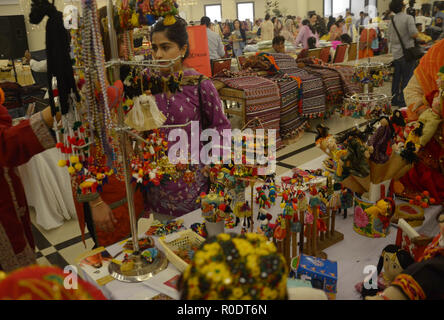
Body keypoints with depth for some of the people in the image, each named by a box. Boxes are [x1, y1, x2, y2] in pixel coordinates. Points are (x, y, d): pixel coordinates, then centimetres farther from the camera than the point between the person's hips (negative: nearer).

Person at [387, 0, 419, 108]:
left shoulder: (392, 20, 9)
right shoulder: (408, 18, -11)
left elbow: (389, 38, 15)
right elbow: (414, 34, -17)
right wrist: (417, 34, 3)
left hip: (396, 53, 6)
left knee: (396, 77, 13)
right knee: (407, 78, 0)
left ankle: (394, 99, 19)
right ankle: (403, 101, 0)